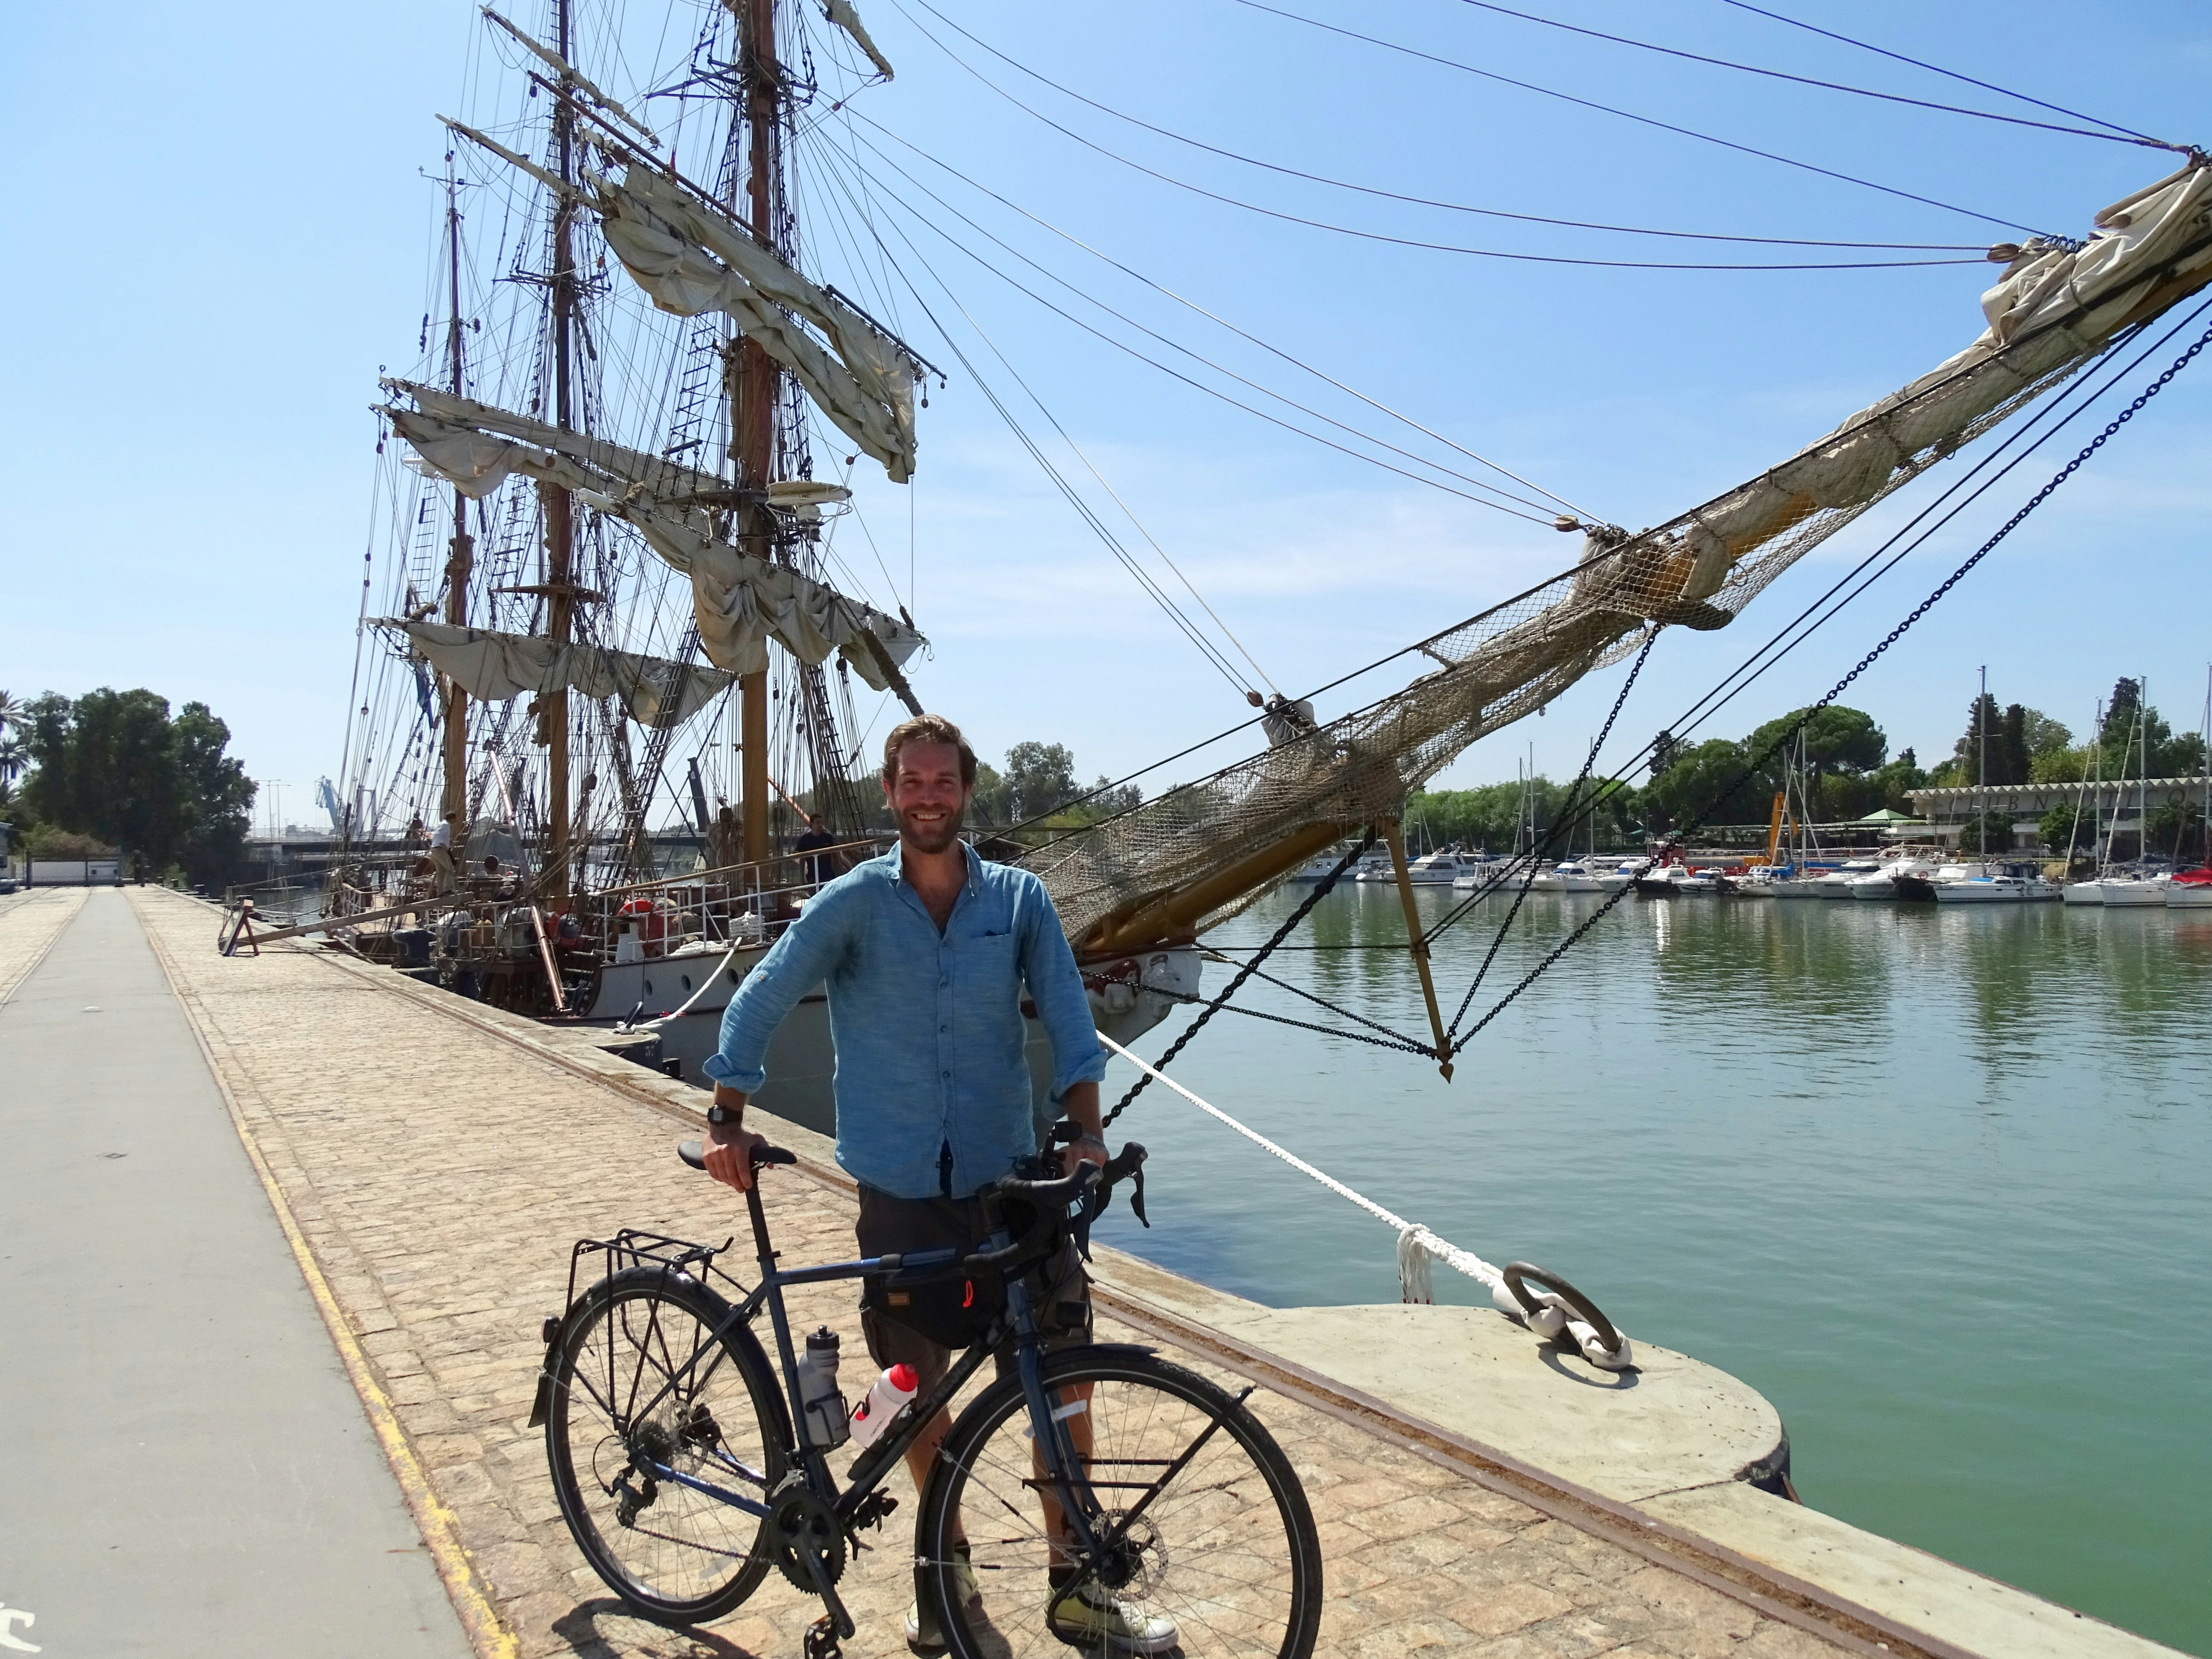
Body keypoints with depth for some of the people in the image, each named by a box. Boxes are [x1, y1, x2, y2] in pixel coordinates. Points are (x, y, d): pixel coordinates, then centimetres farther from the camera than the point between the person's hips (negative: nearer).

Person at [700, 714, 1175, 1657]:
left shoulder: (1019, 900, 0)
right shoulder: (854, 902, -4)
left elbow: (1067, 1018, -5)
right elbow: (762, 999, -3)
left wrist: (1084, 1129, -19)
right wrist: (728, 1118, -11)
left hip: (1011, 1178, 1)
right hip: (900, 1189, -1)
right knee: (920, 1386, 11)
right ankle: (948, 1563, 34)